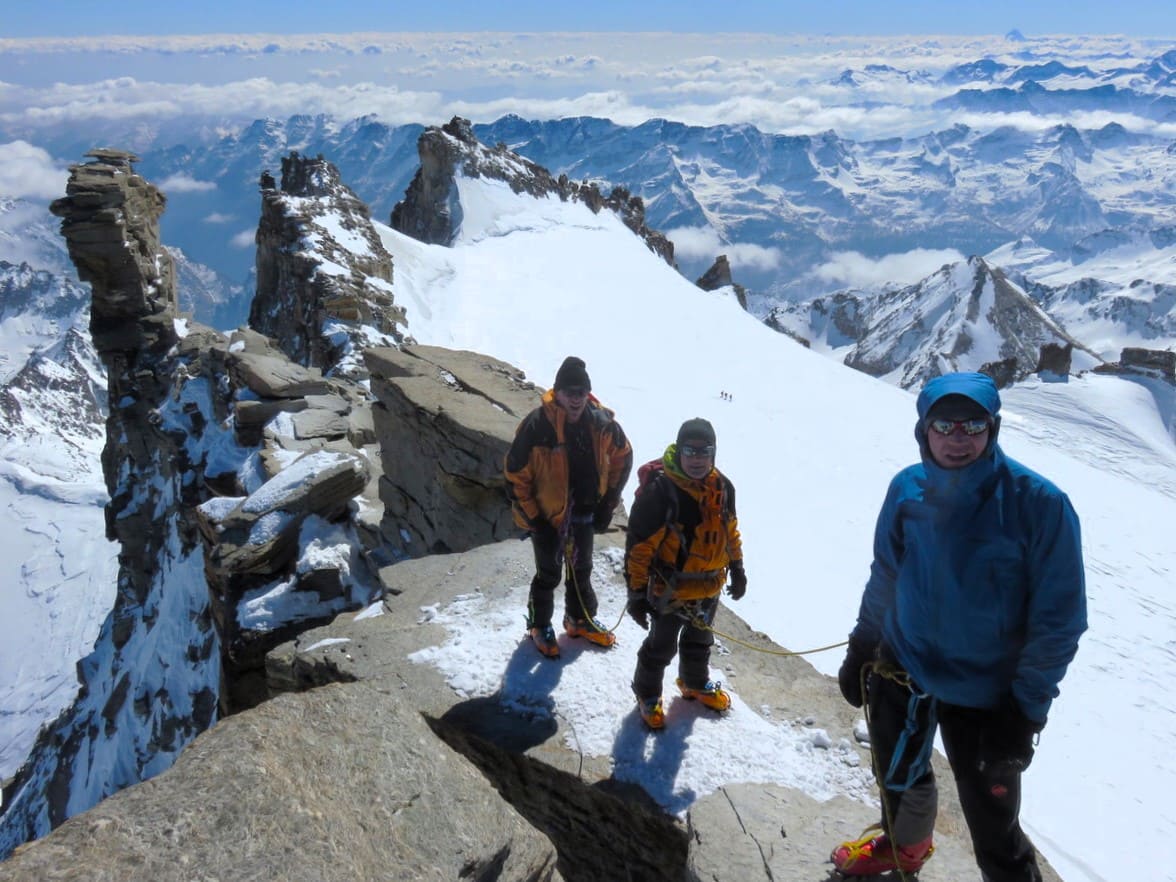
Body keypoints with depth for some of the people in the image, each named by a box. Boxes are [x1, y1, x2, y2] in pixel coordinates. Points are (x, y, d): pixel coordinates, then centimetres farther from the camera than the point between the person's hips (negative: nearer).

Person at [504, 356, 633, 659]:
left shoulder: (602, 423, -14)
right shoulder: (537, 426, -26)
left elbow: (622, 458, 4)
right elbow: (515, 474, -16)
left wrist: (607, 504, 2)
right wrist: (531, 517, -14)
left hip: (584, 512, 4)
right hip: (547, 514, -4)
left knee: (581, 568, 22)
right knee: (549, 573, 11)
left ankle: (580, 619, 45)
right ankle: (539, 625, 35)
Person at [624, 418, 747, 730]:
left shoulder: (722, 487, -9)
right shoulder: (658, 492, -28)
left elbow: (730, 530, 9)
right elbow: (638, 546, -22)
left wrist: (737, 569, 16)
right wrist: (636, 593, -18)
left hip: (709, 588, 5)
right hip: (669, 591, -5)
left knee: (700, 641, 28)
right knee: (661, 647, 16)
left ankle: (695, 683, 55)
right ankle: (647, 693, 42)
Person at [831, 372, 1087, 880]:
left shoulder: (1038, 503, -20)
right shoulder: (906, 490, -8)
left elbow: (1058, 615, -14)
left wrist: (1025, 708, -14)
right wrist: (862, 646, 9)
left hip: (983, 690, -4)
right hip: (900, 667, 5)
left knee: (992, 820, 2)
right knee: (897, 775, 25)